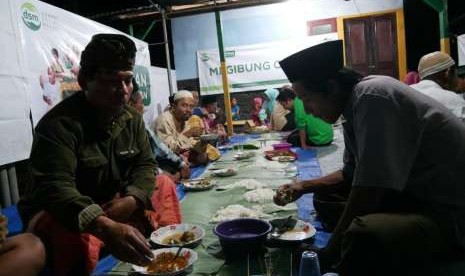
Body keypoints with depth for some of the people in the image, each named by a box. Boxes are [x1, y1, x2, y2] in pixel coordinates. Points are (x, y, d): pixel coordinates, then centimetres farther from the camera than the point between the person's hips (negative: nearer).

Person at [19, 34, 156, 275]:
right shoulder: (59, 124, -24)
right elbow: (55, 188, -37)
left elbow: (145, 165, 0)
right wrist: (107, 228, -55)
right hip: (61, 215, -6)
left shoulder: (132, 118, -2)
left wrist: (130, 201, -23)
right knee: (79, 240, -38)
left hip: (114, 206, 7)